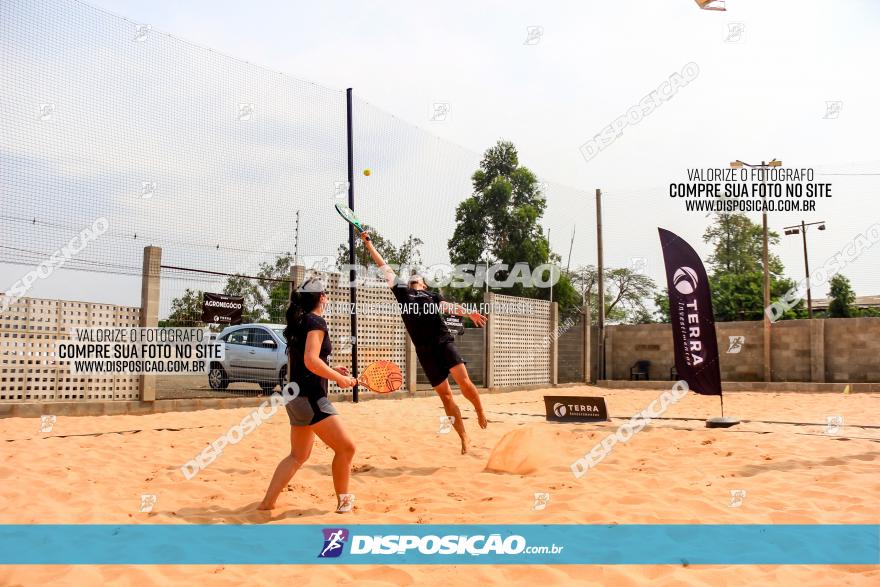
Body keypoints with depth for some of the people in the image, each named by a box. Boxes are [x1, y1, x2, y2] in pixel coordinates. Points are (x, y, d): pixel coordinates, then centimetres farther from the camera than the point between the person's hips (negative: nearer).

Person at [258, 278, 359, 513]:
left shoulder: (299, 323, 15)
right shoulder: (316, 321, -11)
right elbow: (311, 361, -22)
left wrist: (331, 370, 19)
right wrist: (338, 378, -13)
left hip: (296, 396, 10)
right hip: (310, 397, -10)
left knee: (298, 456, 17)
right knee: (346, 447, -3)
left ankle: (267, 502, 17)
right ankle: (343, 501, 8)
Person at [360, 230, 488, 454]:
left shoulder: (432, 295, 21)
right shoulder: (402, 292, 20)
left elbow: (450, 307, 6)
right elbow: (383, 266, 23)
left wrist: (469, 313, -14)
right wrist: (368, 243, 26)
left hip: (444, 342, 0)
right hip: (425, 350, 0)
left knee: (464, 381, -15)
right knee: (445, 395, -1)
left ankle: (480, 413, 11)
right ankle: (464, 439, 7)